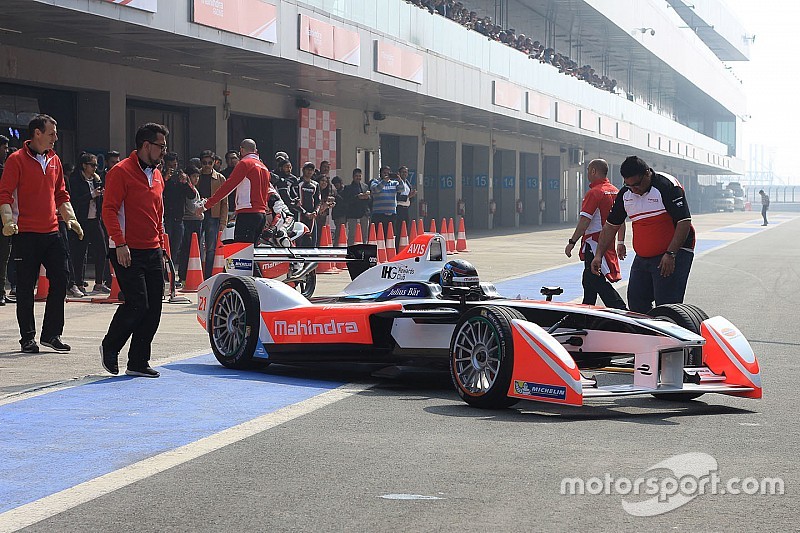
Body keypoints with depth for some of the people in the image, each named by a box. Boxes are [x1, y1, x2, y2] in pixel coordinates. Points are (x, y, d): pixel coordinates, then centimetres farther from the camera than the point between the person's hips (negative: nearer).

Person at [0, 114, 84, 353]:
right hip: (26, 233, -6)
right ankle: (27, 338, 9)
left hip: (52, 232, 6)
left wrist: (70, 217, 8)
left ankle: (51, 334, 14)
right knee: (26, 286, 1)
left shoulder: (54, 160, 14)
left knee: (60, 280, 3)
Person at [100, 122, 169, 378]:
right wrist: (119, 243, -21)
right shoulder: (121, 172, -7)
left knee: (153, 308, 3)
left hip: (153, 252, 8)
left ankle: (138, 362, 11)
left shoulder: (157, 176, 17)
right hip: (128, 252, -8)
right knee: (137, 304, -12)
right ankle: (110, 347, 11)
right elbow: (109, 210, -13)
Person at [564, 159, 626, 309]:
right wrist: (621, 243, 21)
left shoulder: (594, 192, -15)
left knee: (599, 282, -9)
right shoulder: (616, 192, 11)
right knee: (589, 281, 18)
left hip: (594, 244, -9)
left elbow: (584, 221, -19)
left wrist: (572, 242, -16)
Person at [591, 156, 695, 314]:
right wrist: (599, 255, 5)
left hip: (672, 255, -7)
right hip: (642, 258, 8)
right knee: (636, 304, 5)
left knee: (666, 306, -12)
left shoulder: (667, 186, -15)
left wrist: (670, 254, -24)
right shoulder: (625, 194, 6)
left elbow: (684, 222, -18)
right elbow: (610, 226, 14)